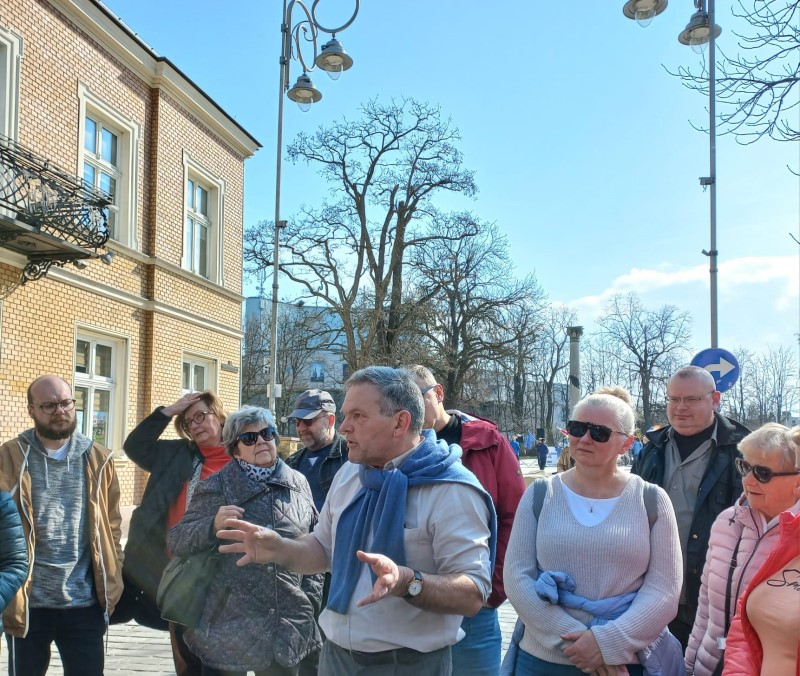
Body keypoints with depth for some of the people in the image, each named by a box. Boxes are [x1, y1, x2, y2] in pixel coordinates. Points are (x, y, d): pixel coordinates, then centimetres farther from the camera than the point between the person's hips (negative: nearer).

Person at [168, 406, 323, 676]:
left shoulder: (298, 484, 6)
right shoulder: (216, 488, -1)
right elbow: (175, 540, -2)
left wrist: (311, 597, 6)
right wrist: (213, 525, -20)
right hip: (229, 626, -2)